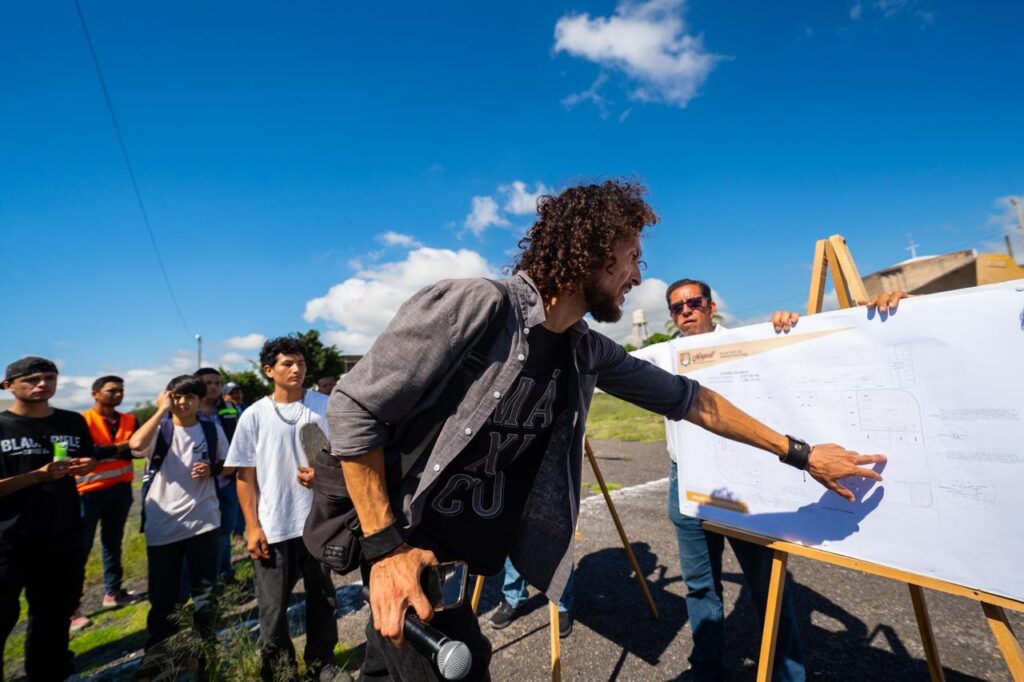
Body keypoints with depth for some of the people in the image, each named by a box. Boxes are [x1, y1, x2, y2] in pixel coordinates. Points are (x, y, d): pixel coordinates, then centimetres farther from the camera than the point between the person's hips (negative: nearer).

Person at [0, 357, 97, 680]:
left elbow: (89, 460, 17)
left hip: (63, 534, 4)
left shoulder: (73, 422, 3)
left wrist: (82, 465, -4)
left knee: (55, 611, 17)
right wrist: (39, 475, -23)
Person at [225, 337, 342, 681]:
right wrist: (252, 527, -4)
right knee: (272, 606, 11)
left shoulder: (324, 406, -2)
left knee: (322, 598, 15)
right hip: (273, 527, -1)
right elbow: (245, 476, 0)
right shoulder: (254, 416, -3)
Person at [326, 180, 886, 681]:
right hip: (410, 552, -5)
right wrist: (385, 545, -18)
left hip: (464, 561, 6)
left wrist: (798, 453, 15)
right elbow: (353, 410, -18)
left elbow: (686, 398, 8)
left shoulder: (588, 353, -2)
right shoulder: (471, 307, -24)